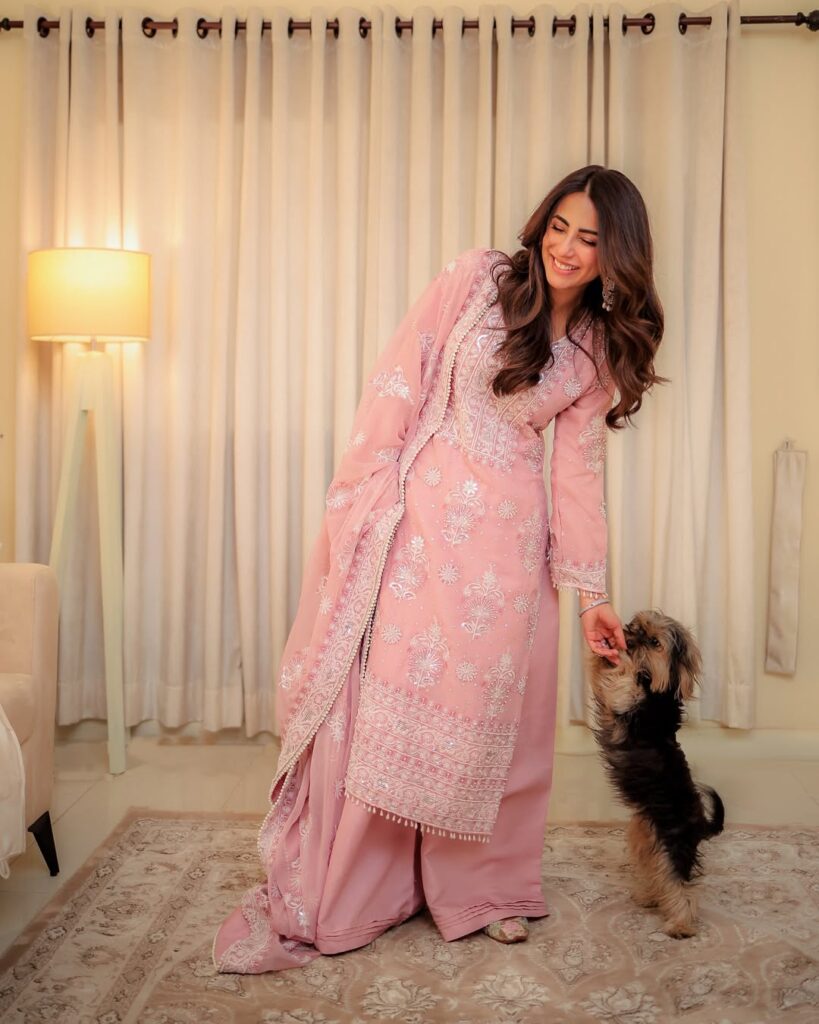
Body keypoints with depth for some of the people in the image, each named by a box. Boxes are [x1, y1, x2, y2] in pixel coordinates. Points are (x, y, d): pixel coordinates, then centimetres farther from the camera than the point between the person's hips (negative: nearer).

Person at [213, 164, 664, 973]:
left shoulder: (597, 349, 10)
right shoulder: (475, 279, 0)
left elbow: (579, 469, 11)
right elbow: (396, 385, -4)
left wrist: (590, 592, 8)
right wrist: (356, 500, -11)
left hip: (505, 538, 3)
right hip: (416, 513, -2)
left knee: (487, 707, 8)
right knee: (375, 699, -2)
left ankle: (481, 888, 27)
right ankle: (318, 902, 11)